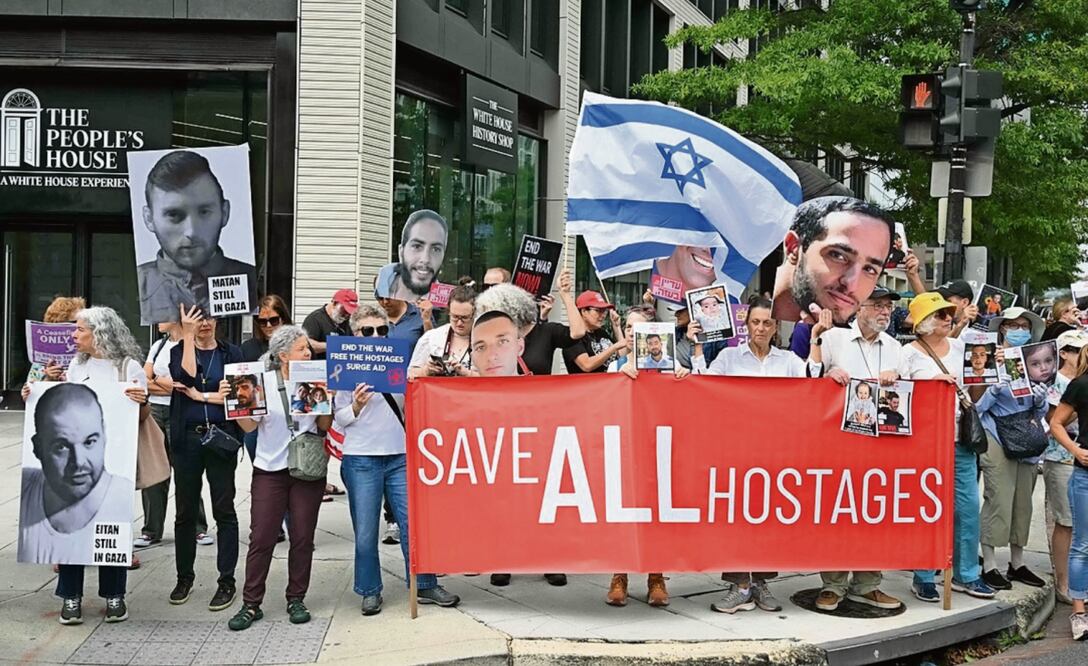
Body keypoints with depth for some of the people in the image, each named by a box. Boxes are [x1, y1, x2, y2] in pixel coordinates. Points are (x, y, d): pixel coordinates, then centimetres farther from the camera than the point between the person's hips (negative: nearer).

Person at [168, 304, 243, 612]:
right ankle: (185, 576, 23)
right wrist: (188, 336, -11)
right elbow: (186, 377, -13)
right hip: (187, 439, 1)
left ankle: (226, 581, 6)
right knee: (185, 511, 9)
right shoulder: (178, 350, 8)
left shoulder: (231, 353, 6)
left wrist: (201, 395, -8)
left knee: (224, 510, 0)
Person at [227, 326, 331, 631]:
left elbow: (324, 427, 5)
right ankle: (251, 604, 9)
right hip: (269, 469, -1)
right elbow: (249, 425, -3)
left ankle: (296, 600, 20)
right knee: (261, 538, -2)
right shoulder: (263, 381, -2)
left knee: (302, 538, 6)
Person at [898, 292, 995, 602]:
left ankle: (966, 575, 20)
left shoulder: (957, 346, 11)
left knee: (968, 506, 7)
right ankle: (923, 578, 12)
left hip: (959, 437, 5)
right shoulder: (909, 353, -5)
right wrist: (932, 380, -18)